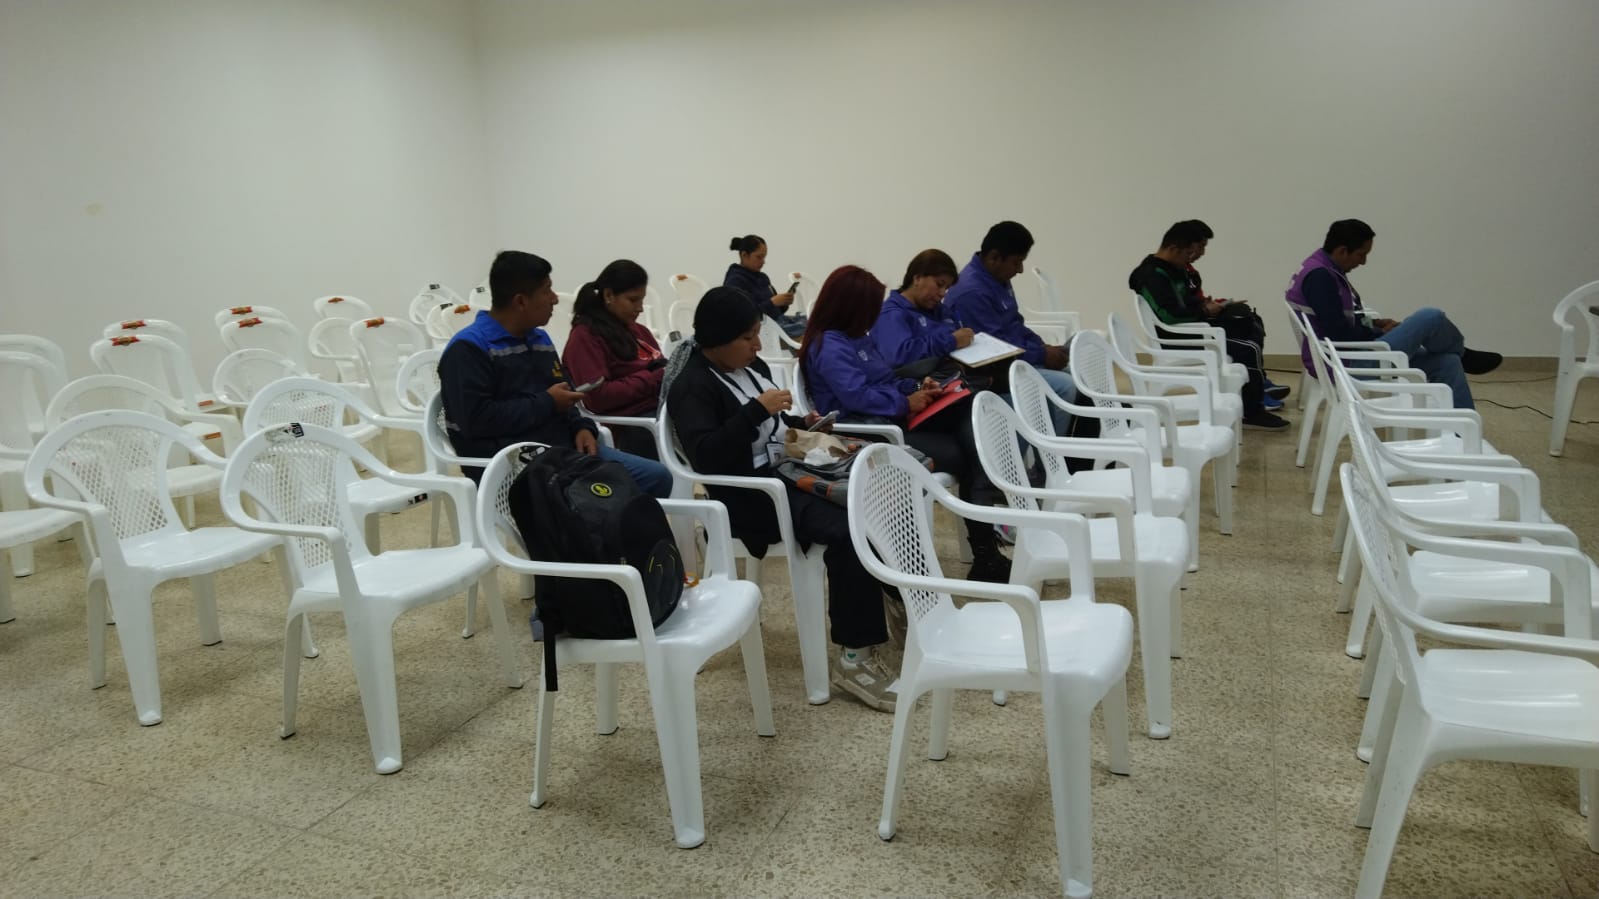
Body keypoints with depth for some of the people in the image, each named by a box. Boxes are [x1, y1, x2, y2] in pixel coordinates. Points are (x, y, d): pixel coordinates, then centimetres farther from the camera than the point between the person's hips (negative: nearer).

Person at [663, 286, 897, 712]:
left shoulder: (750, 366, 15)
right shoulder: (692, 387, -10)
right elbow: (705, 456, -25)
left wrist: (802, 424, 6)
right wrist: (757, 409, -23)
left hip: (790, 469, 9)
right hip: (752, 493, -9)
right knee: (848, 528, -30)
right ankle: (854, 655, -22)